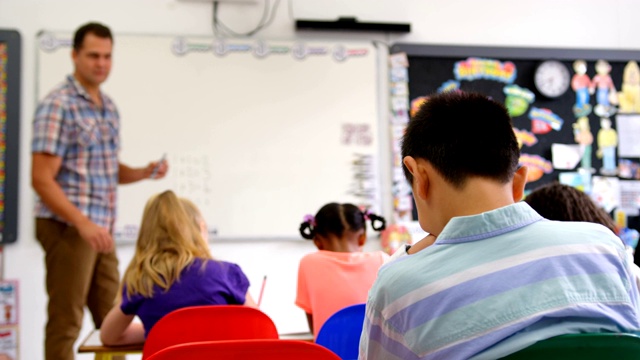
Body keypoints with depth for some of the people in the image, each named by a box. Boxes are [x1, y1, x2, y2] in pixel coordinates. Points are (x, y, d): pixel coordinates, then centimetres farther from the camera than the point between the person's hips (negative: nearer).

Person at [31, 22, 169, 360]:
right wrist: (83, 223, -25)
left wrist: (143, 173, 3)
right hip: (66, 227, -8)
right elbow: (42, 179, -16)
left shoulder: (108, 107, 13)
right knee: (66, 322, 0)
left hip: (101, 230, 8)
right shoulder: (58, 105, -11)